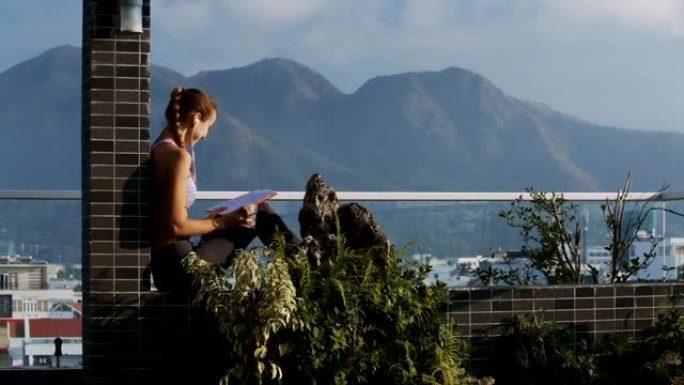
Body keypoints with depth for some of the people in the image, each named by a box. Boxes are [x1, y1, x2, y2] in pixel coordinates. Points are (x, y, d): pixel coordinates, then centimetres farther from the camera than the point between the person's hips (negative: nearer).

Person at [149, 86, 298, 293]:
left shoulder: (160, 150, 10)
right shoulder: (178, 156, -17)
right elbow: (176, 226, -20)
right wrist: (223, 222, -7)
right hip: (178, 267, -9)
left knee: (257, 209, 16)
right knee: (259, 213, 6)